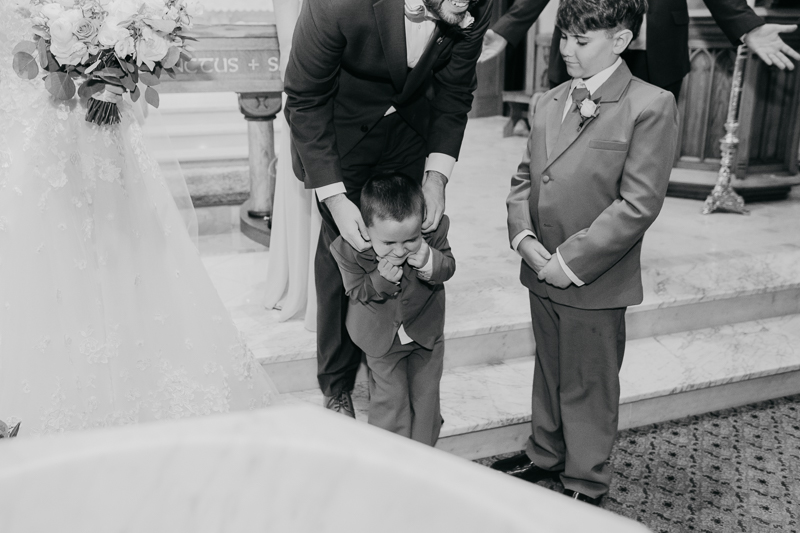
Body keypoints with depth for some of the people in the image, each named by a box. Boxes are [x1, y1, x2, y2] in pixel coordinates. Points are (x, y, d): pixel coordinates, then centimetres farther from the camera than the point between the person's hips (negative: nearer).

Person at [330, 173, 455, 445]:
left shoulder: (434, 230, -28)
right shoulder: (347, 249, -31)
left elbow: (449, 267, -10)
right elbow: (356, 292, -16)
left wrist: (430, 262, -34)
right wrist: (381, 279, -37)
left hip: (426, 327, 2)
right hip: (382, 334, -2)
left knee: (425, 393, 16)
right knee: (389, 397, 5)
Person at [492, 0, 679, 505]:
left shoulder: (652, 106, -14)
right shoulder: (550, 102, 7)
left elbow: (638, 204, -18)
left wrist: (569, 261, -18)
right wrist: (525, 238, -6)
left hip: (595, 281, -6)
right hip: (542, 273, 6)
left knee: (589, 386, 10)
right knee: (549, 371, 22)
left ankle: (586, 484, 31)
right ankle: (545, 454, 43)